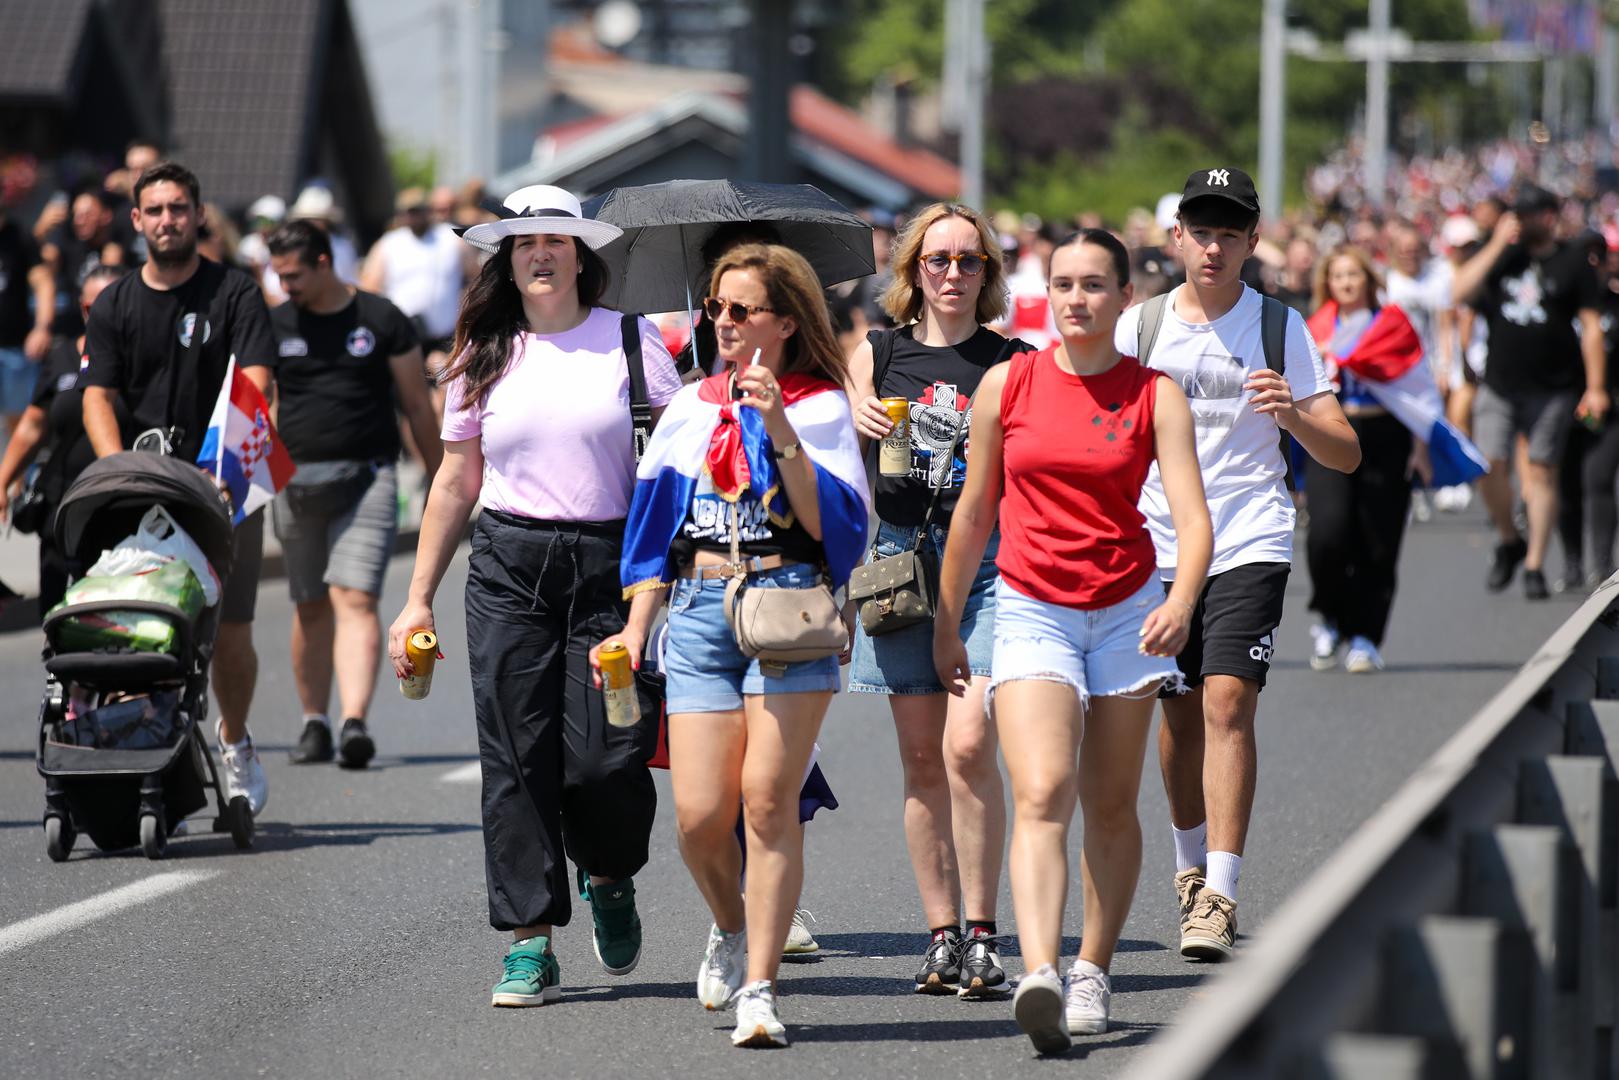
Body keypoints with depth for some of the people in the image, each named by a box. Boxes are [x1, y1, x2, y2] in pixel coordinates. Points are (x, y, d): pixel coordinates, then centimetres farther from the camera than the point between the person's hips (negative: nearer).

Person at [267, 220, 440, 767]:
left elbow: (417, 407, 7)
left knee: (355, 600, -16)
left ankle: (355, 723, -27)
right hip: (295, 481, 3)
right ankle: (314, 723, 22)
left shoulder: (382, 321, 2)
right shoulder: (274, 326, 8)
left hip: (366, 480, -3)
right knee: (310, 608, 10)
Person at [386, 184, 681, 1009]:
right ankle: (530, 945, 2)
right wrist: (418, 599, 12)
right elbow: (455, 483, 15)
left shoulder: (632, 341, 4)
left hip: (613, 564, -2)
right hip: (509, 568, 2)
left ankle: (611, 879, 22)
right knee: (516, 759, -3)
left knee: (604, 759, -10)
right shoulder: (485, 358, 11)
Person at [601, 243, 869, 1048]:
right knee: (700, 814, -5)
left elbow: (834, 525, -8)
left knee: (768, 796, -12)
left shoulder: (821, 407, 3)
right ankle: (731, 928, 27)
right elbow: (656, 527, 19)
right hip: (701, 607, 3)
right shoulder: (692, 408, 15)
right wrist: (636, 625, 12)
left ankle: (759, 987, -8)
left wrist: (782, 434, -15)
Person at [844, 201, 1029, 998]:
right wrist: (861, 424, -14)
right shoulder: (876, 354, 10)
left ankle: (982, 936, -10)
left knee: (968, 746, -15)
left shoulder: (1014, 363, 6)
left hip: (989, 559, -2)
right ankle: (942, 937, 10)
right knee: (922, 758, 4)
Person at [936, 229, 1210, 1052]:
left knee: (1111, 806, 7)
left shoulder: (1155, 395, -1)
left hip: (1127, 611, 1)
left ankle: (1093, 971, 22)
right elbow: (974, 513, 12)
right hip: (1032, 609, -1)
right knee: (1040, 796, -18)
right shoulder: (1007, 385, 3)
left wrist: (1179, 604, -28)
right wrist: (946, 625, 16)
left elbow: (1193, 517, -10)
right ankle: (1039, 979, -32)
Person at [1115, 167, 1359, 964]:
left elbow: (1345, 454, 0)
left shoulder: (1280, 328, 1)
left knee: (1227, 701, -15)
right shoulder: (1139, 326, 5)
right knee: (1179, 712, 10)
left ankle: (1218, 896, -18)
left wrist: (1292, 414, -20)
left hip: (1250, 544, -2)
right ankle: (1191, 860, 34)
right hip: (1158, 544, 2)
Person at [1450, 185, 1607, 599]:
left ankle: (1534, 566, 6)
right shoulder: (1504, 257, 9)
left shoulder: (1573, 261, 1)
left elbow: (1591, 327, 0)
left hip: (1553, 389, -2)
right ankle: (1509, 541, 18)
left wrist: (1595, 388, -6)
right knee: (1489, 468, -7)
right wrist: (1497, 245, -8)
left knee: (1541, 471, -1)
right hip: (1499, 385, 2)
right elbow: (1461, 291, -4)